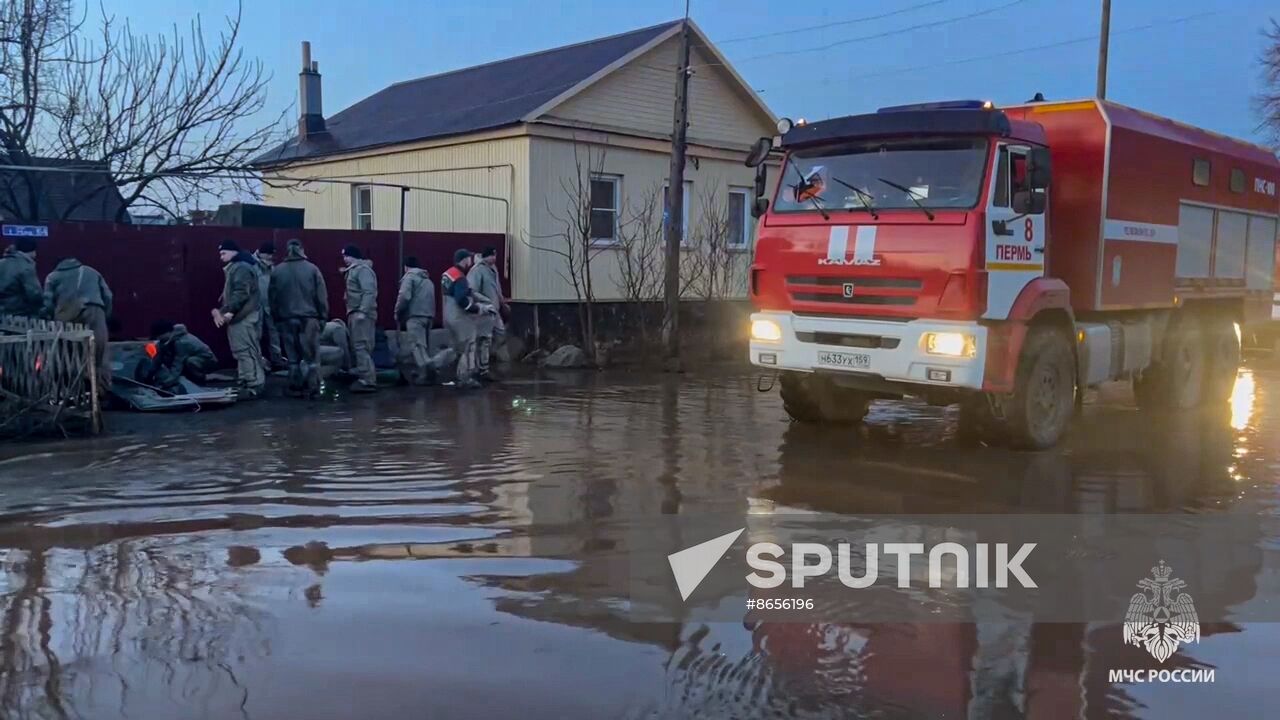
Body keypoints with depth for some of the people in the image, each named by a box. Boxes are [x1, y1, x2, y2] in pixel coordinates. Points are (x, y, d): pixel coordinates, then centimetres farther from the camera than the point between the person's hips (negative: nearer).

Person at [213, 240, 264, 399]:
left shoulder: (241, 267, -13)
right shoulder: (234, 267, 21)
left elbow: (241, 293, -23)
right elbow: (229, 293, 23)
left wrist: (228, 311, -22)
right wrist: (220, 310, 10)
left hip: (244, 317, -11)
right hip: (240, 317, 11)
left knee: (247, 352, -10)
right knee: (242, 352, 13)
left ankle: (254, 386, -9)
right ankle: (244, 384, 18)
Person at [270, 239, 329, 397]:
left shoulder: (277, 271, 4)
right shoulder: (311, 268, -3)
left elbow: (273, 298, 6)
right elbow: (321, 296, -4)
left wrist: (276, 318, 12)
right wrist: (323, 316, 3)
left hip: (286, 319, 2)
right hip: (309, 318, -2)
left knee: (293, 357, 9)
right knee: (311, 356, 3)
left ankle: (295, 389, 10)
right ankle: (312, 388, 0)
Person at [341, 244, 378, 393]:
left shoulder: (363, 269, -12)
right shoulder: (354, 270, 19)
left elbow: (369, 292, -22)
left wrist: (362, 311, -27)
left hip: (362, 314, -10)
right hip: (355, 313, 10)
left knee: (362, 347, -13)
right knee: (358, 348, 13)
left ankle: (367, 381, -14)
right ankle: (364, 377, 19)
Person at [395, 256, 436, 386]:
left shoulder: (409, 277, 1)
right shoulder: (427, 279, 26)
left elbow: (404, 297, -11)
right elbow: (431, 299, 18)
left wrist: (398, 313, 0)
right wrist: (431, 312, 15)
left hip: (415, 316, -7)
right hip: (428, 315, 7)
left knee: (418, 345, -11)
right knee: (424, 344, 13)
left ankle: (425, 373, -22)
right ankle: (427, 370, 13)